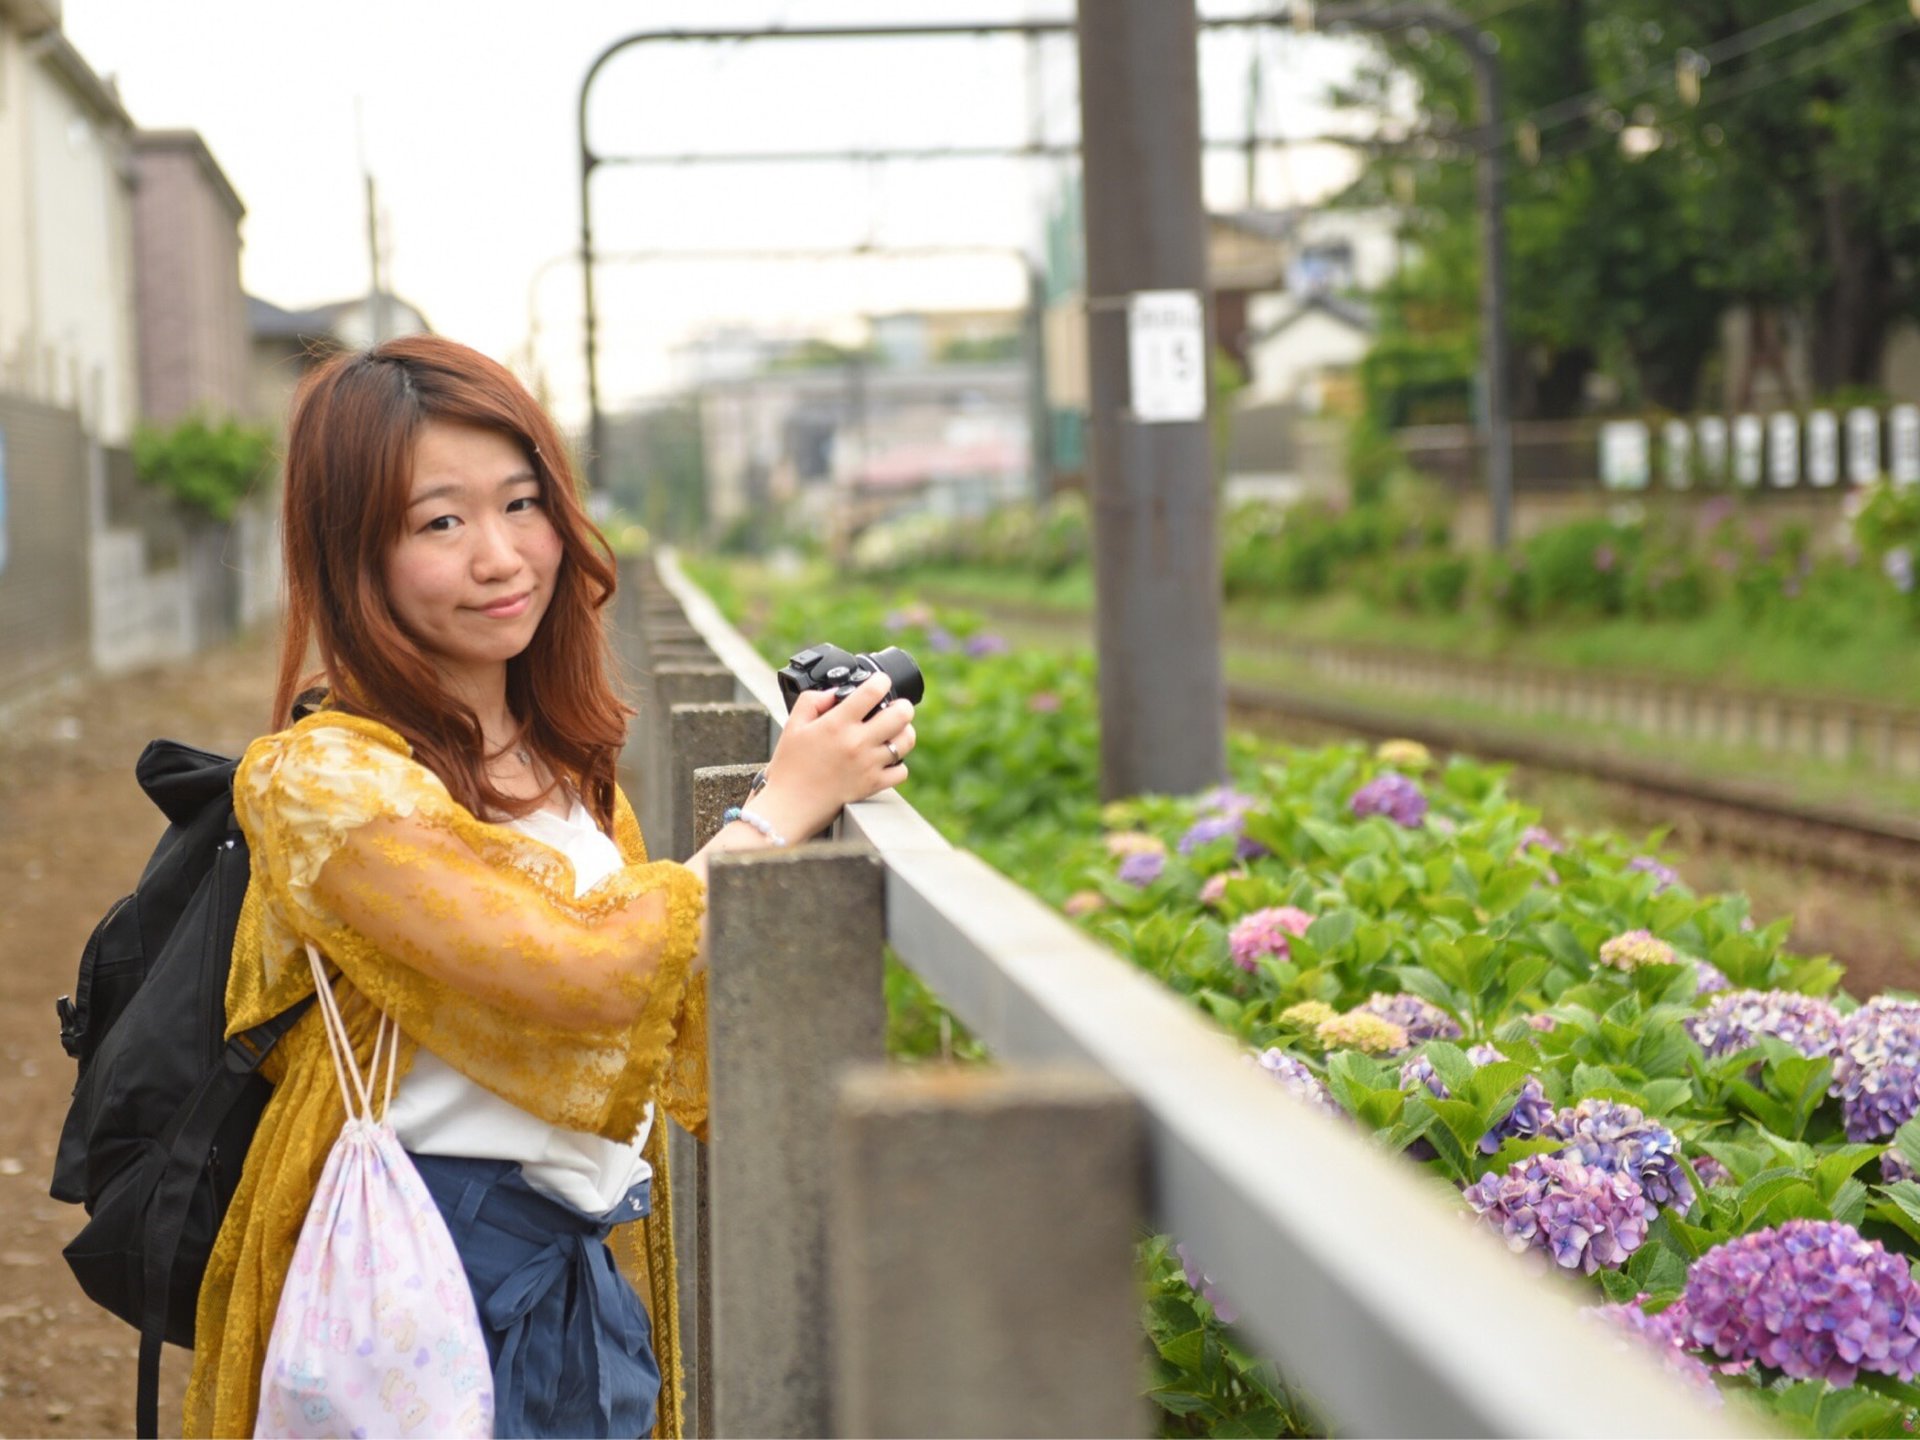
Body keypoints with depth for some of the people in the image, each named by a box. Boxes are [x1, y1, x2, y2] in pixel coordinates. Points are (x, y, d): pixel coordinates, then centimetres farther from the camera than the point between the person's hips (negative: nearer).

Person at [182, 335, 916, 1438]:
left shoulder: (566, 763, 9)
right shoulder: (320, 779, -15)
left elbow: (683, 1066, 11)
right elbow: (581, 980, -23)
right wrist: (780, 810, -14)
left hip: (594, 1292, 7)